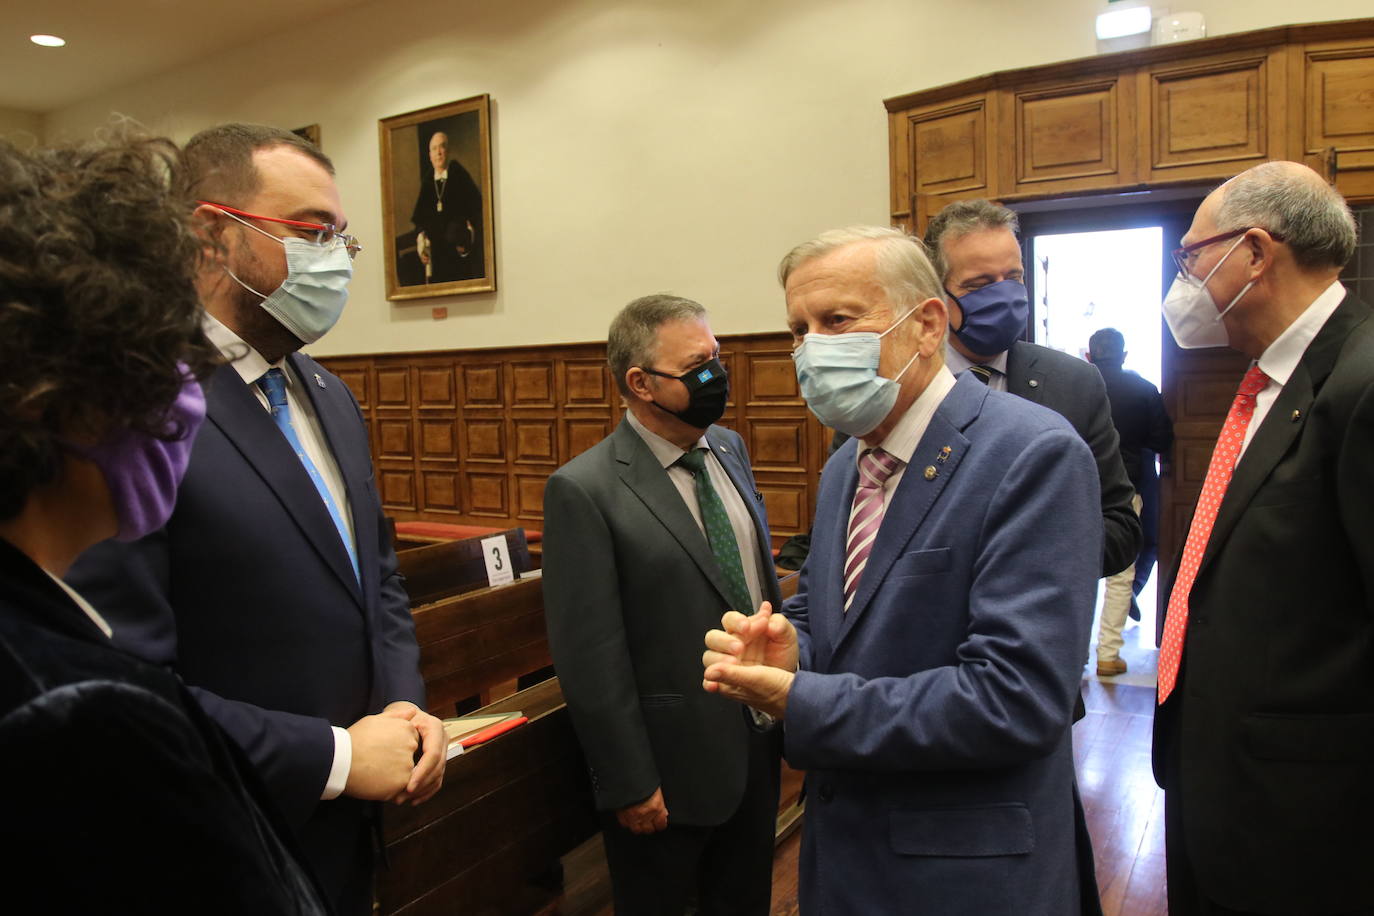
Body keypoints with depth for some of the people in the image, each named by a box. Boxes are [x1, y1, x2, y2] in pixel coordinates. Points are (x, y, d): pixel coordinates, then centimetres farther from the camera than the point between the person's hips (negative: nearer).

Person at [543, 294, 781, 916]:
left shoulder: (729, 449, 3)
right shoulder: (584, 490, -19)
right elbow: (590, 656, -18)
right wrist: (629, 784, -14)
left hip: (758, 746, 6)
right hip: (672, 770, -6)